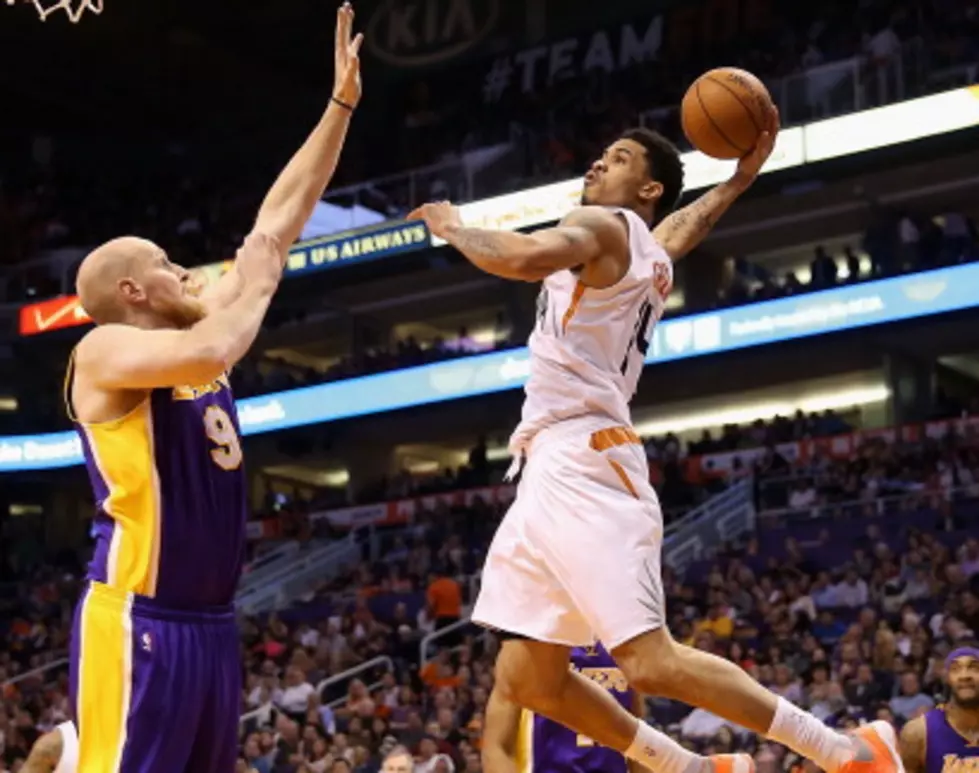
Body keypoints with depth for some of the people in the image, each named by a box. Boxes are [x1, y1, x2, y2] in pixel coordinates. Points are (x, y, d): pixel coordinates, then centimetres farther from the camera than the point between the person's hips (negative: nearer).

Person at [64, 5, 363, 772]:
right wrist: (255, 282, -8)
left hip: (211, 623, 9)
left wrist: (341, 105, 17)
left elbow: (280, 222, 18)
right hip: (138, 624, -9)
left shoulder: (191, 332, 16)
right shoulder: (105, 351, -7)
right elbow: (209, 353, -28)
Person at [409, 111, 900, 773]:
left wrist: (455, 229, -7)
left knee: (651, 662, -17)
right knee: (527, 680, 9)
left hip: (585, 470, -10)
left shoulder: (602, 225, -3)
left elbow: (525, 258, -24)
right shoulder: (653, 249, 23)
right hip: (553, 472, 10)